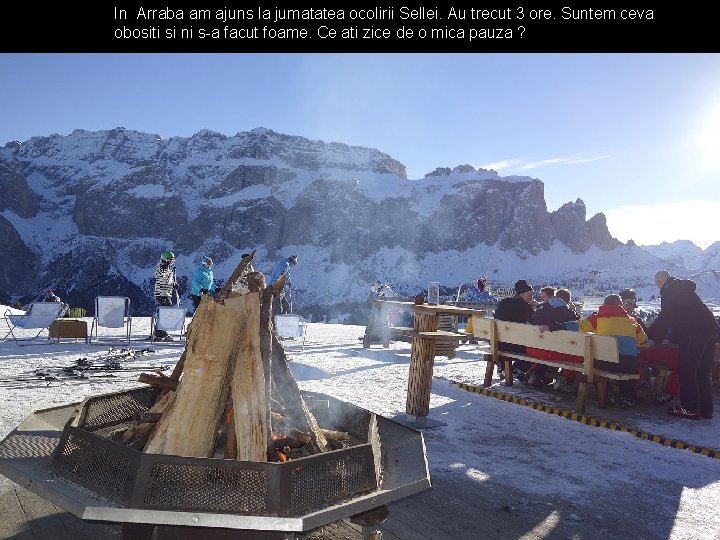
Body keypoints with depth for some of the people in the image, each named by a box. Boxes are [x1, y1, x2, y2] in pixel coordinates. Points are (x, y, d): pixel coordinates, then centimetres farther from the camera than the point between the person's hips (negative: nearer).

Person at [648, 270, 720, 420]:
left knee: (687, 370, -3)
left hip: (694, 333, -9)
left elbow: (665, 318, -6)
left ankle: (690, 409, -2)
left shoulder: (669, 291, -3)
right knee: (702, 372, 14)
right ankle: (705, 409, 18)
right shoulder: (683, 288, 25)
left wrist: (653, 336, 5)